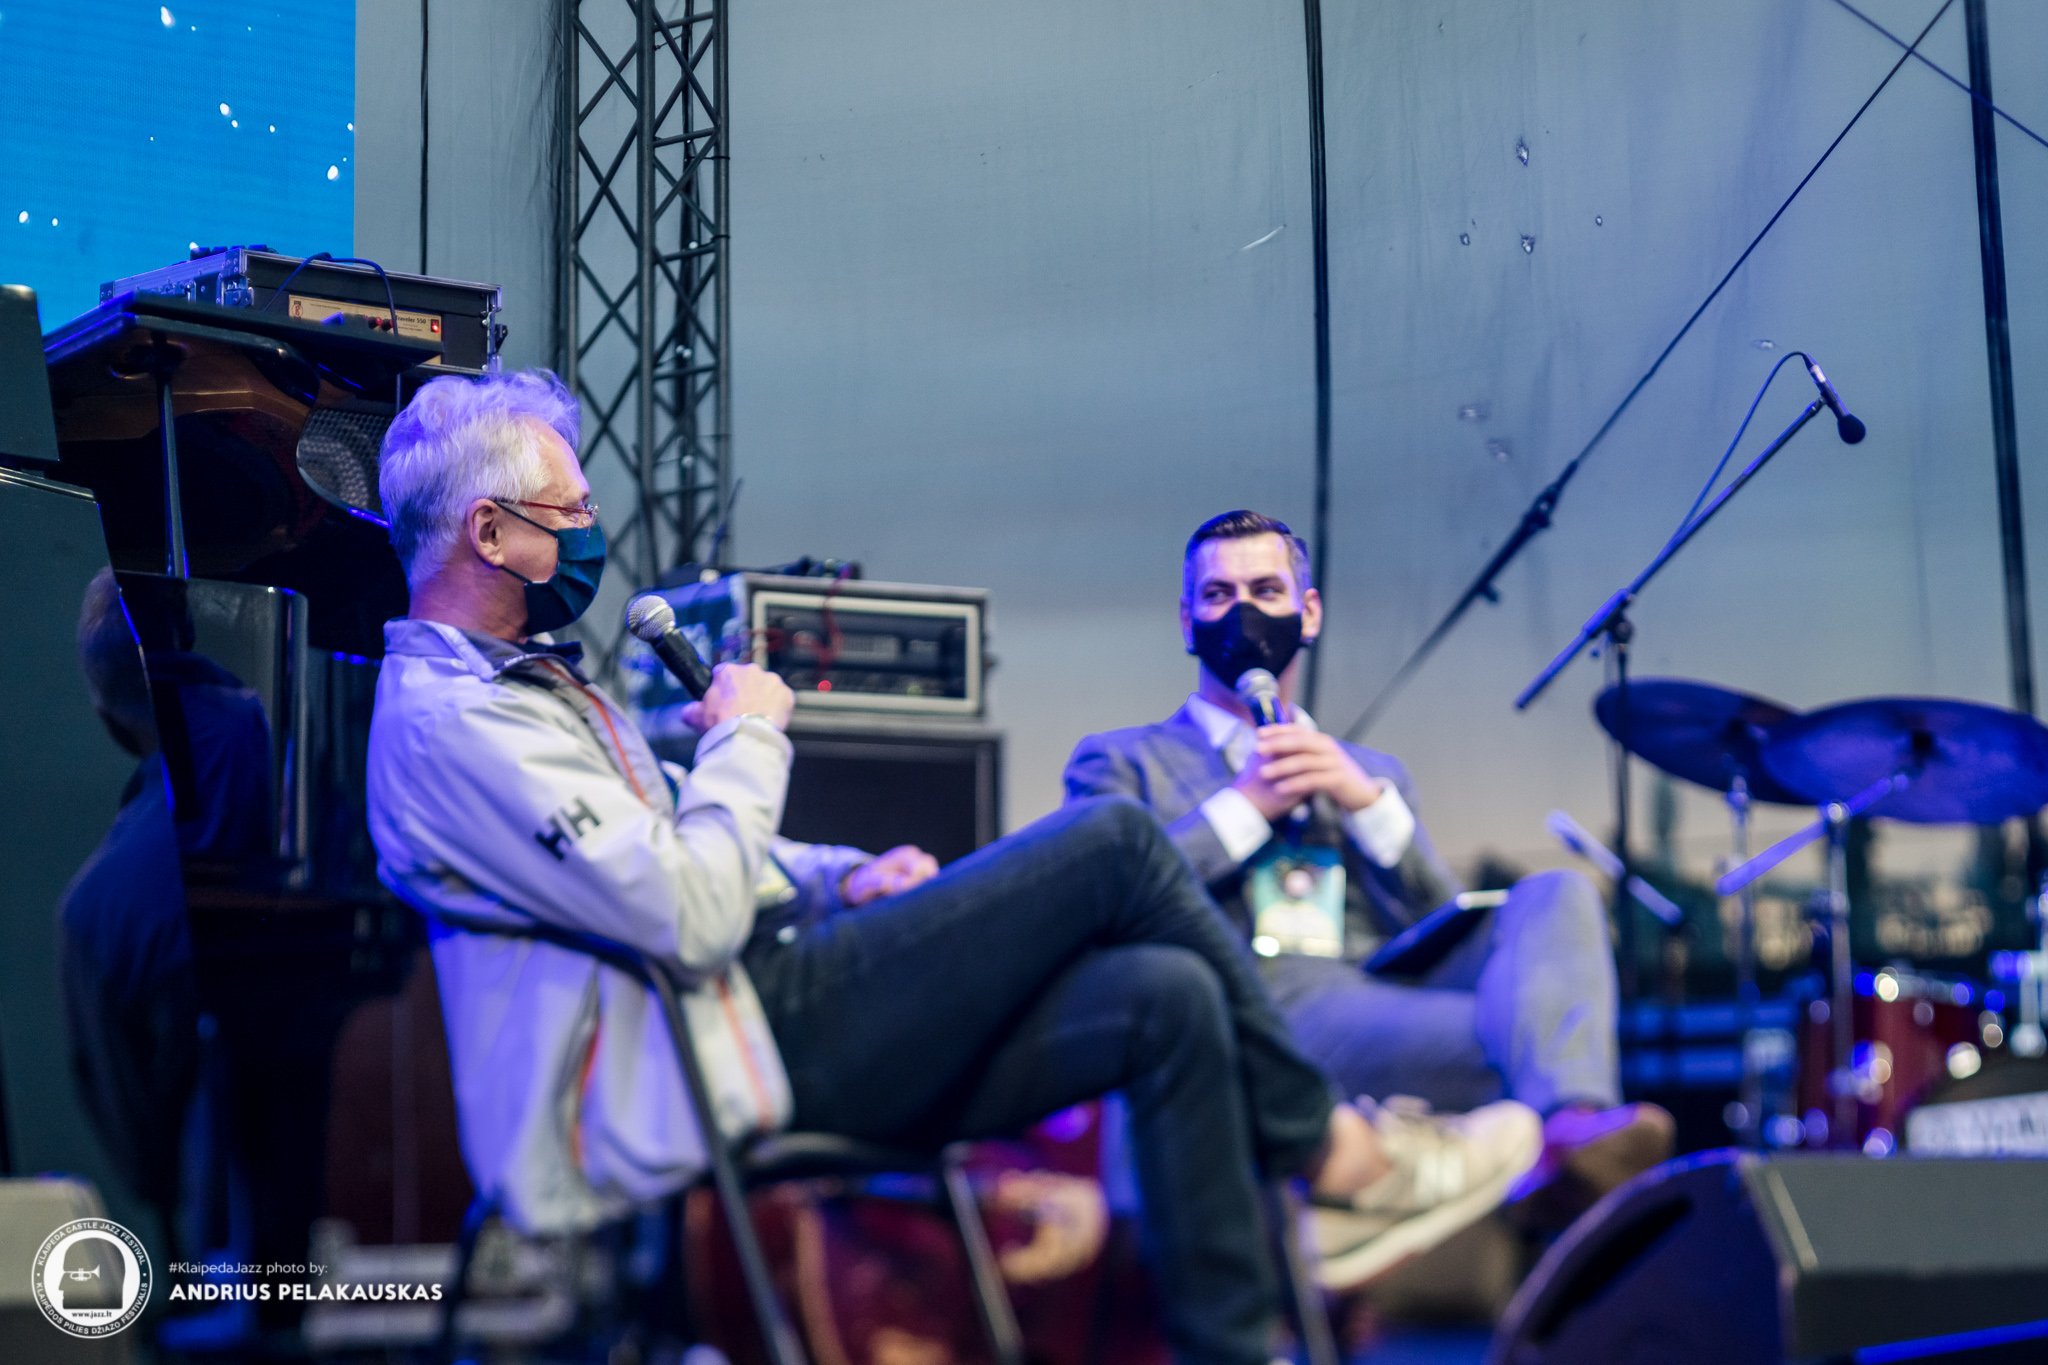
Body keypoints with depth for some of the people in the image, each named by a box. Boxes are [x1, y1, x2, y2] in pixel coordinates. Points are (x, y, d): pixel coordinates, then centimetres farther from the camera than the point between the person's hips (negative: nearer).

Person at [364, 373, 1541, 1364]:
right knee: (1115, 845, -12)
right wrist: (748, 736, -7)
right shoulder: (444, 723, -16)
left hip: (785, 1007, 10)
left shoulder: (529, 679, 20)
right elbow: (693, 917, -23)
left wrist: (842, 877, 10)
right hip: (765, 1042, -10)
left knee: (1166, 1000, -4)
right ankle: (1321, 1145, 4)